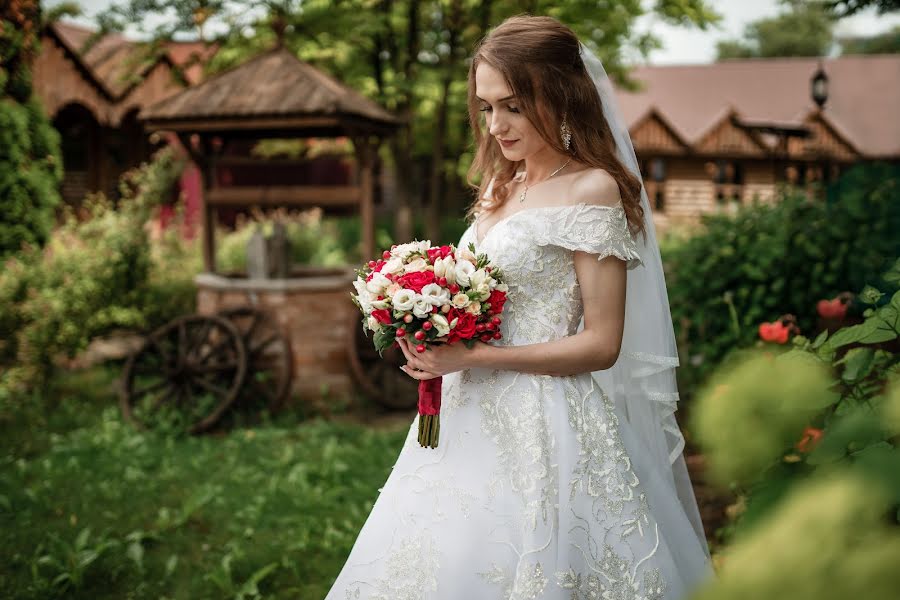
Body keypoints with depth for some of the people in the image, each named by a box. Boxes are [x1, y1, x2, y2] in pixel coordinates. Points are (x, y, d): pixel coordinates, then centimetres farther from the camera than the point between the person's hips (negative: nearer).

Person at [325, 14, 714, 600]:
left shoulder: (593, 189, -11)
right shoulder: (499, 184, 12)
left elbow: (601, 344, -14)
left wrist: (472, 357, -17)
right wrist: (435, 343, 2)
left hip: (544, 430, -7)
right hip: (474, 419, 8)